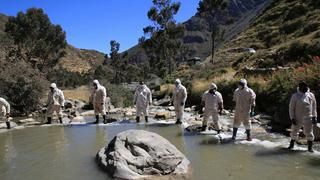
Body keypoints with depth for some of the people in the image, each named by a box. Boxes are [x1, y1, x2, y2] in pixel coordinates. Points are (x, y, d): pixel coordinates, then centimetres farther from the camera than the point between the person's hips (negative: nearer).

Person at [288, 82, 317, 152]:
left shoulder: (311, 95, 2)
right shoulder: (295, 96, -5)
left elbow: (314, 106, 10)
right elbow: (291, 108, -3)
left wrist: (314, 117, 4)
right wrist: (292, 118, -9)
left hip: (308, 118, 1)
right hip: (297, 118, -1)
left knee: (309, 133, 2)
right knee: (294, 132, 11)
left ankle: (310, 147, 16)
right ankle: (292, 144, 29)